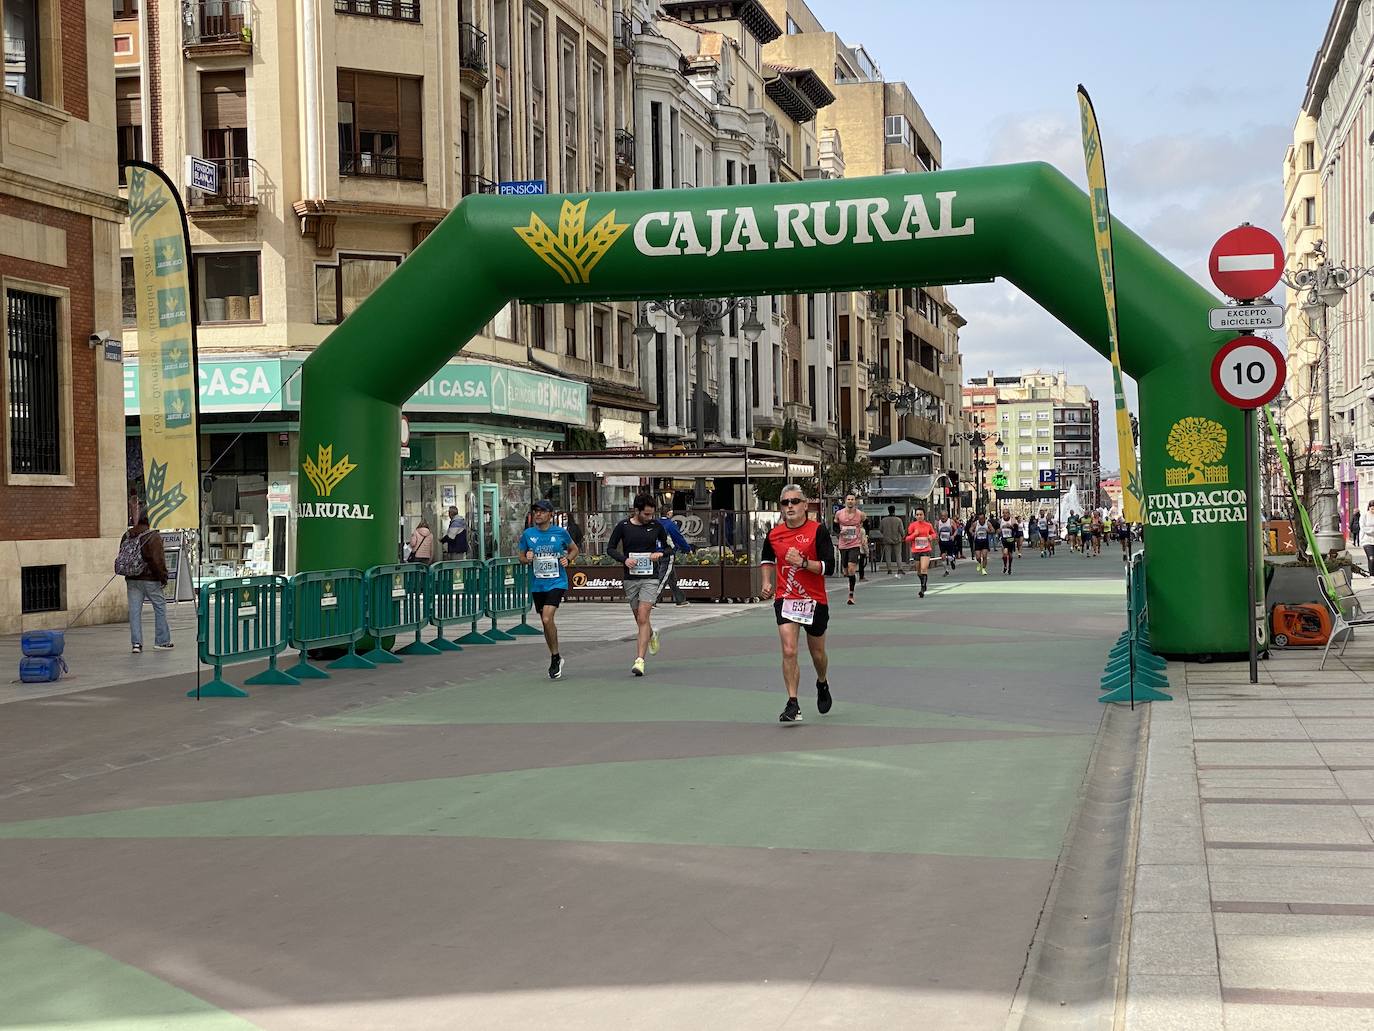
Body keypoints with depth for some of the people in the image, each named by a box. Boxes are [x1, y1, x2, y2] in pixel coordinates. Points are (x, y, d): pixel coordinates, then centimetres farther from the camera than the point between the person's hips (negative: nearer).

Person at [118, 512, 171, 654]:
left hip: (131, 579, 5)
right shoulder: (153, 537, -12)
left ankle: (136, 643, 0)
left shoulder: (127, 535, 8)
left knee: (134, 610, 5)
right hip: (149, 579, -5)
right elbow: (157, 560, -17)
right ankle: (162, 641, 10)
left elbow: (121, 556, 15)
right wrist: (163, 577, -7)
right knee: (160, 607, 8)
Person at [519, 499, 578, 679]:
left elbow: (574, 549, 14)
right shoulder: (528, 534, 1)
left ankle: (555, 658, -3)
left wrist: (568, 559, -5)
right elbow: (521, 557, 13)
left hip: (557, 582, -4)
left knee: (547, 618, -20)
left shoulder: (561, 533, -3)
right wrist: (527, 558, -9)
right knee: (546, 623, 12)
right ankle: (556, 659, 29)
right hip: (537, 585, 4)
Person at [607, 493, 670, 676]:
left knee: (643, 618, -14)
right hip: (631, 578, 2)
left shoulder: (656, 526, 1)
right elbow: (610, 548, 4)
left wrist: (661, 553, -9)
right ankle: (652, 635, 47)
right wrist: (624, 559, -14)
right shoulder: (623, 526, -2)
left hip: (651, 578, -2)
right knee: (640, 619, 12)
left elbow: (667, 546, 14)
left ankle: (640, 660, -16)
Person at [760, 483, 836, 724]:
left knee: (817, 654, 14)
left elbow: (829, 567, -15)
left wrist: (803, 562, -27)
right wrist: (767, 582, 10)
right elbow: (767, 559, 24)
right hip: (785, 600, 1)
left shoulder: (818, 530, -9)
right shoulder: (774, 534, 3)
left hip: (814, 600, -1)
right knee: (789, 652, -14)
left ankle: (822, 684, 46)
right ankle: (793, 704, -10)